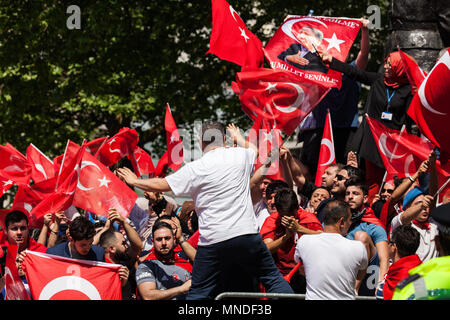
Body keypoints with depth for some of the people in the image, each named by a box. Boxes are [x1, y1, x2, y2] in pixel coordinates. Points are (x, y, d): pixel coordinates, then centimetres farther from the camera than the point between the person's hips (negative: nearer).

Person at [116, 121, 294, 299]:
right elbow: (254, 150, 30)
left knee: (198, 293, 5)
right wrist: (238, 137, 51)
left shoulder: (195, 169, -4)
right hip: (247, 234, 2)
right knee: (273, 278, 11)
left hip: (213, 240, -2)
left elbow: (161, 185, 2)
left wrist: (134, 181, 19)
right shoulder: (240, 156, 5)